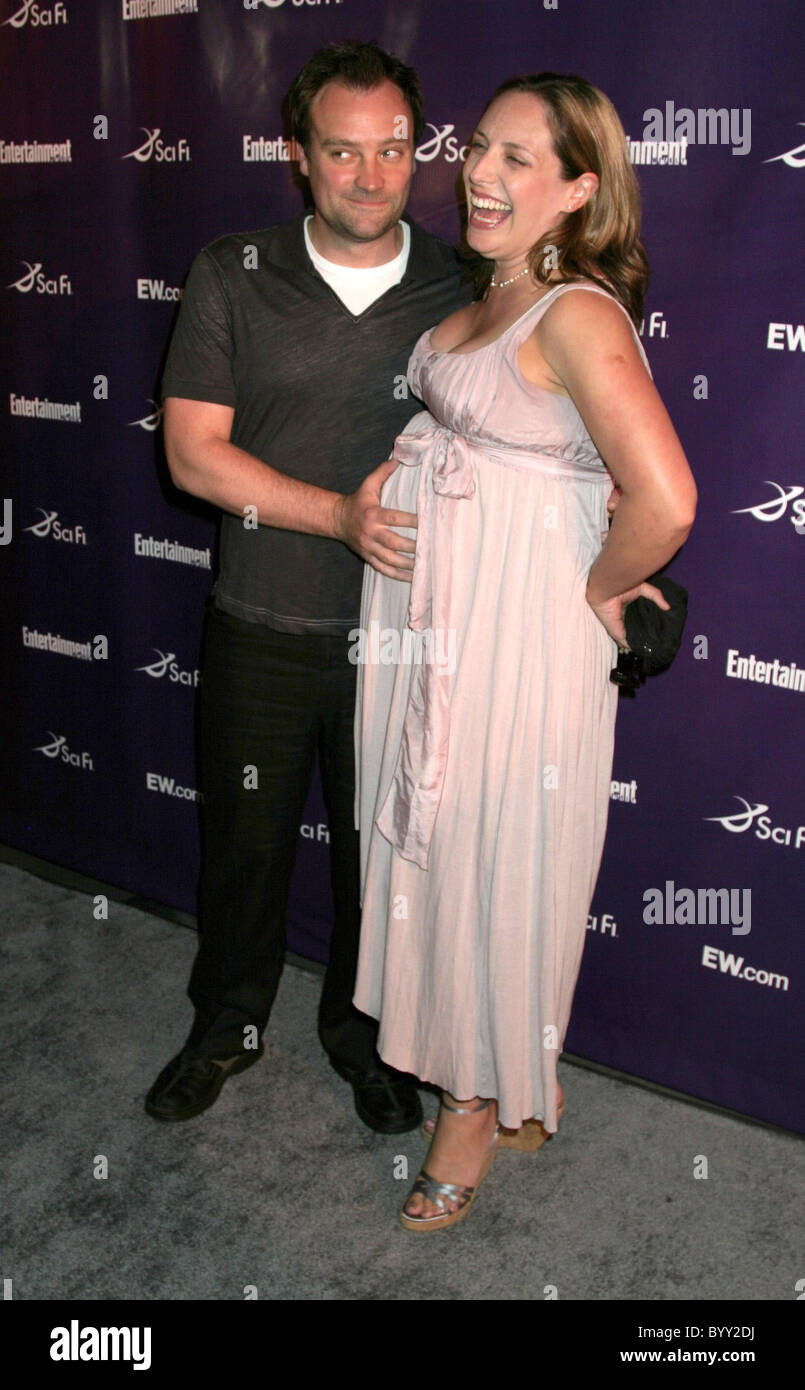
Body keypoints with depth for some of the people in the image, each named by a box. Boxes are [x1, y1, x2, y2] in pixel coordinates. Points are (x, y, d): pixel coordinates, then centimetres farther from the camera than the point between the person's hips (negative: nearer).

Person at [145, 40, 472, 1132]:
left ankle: (363, 1031, 40)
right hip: (263, 632, 0)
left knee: (380, 847, 15)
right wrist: (341, 515, -20)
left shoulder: (462, 295, -1)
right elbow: (194, 454, -8)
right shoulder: (233, 277, -3)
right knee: (244, 840, 15)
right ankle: (228, 1027, 40)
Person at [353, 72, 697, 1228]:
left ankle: (487, 1097, 29)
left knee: (495, 856, 7)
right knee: (429, 829, 20)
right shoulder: (487, 296, 7)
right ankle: (435, 1023, 43)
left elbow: (664, 501, -31)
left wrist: (597, 589, -16)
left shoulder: (576, 313, -20)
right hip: (427, 611, 8)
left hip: (516, 630, -8)